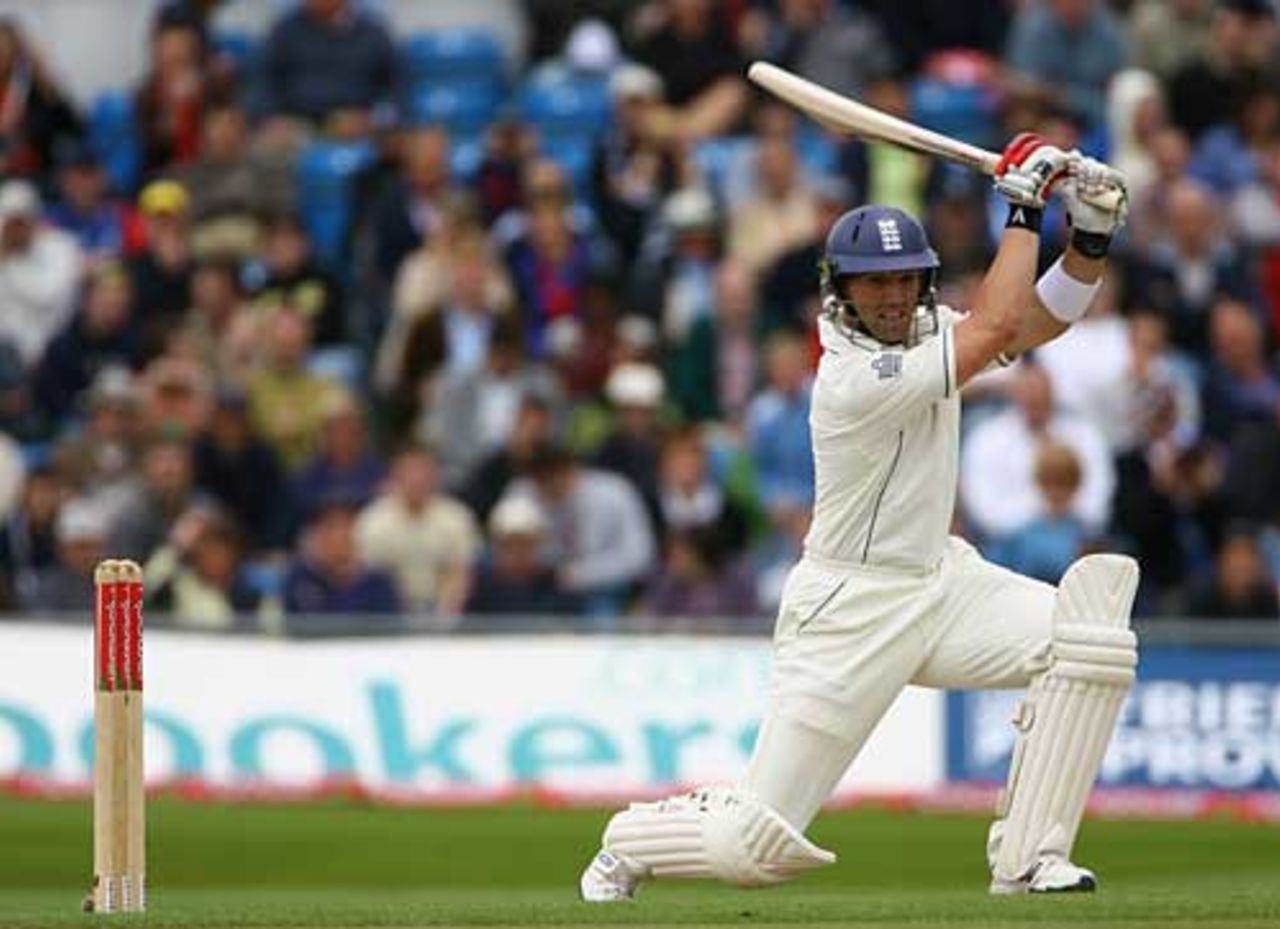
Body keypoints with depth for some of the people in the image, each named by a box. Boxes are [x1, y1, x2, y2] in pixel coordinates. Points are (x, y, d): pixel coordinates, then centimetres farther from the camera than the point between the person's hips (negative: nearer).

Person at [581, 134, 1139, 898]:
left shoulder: (922, 328, 1)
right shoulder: (855, 380, -25)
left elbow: (1042, 319, 4)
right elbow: (995, 330, -26)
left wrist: (1093, 237, -12)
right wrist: (1025, 207, -21)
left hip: (942, 579, 8)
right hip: (850, 608, -8)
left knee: (1090, 634, -16)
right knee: (756, 845, -10)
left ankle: (1028, 860, -9)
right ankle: (628, 845, 25)